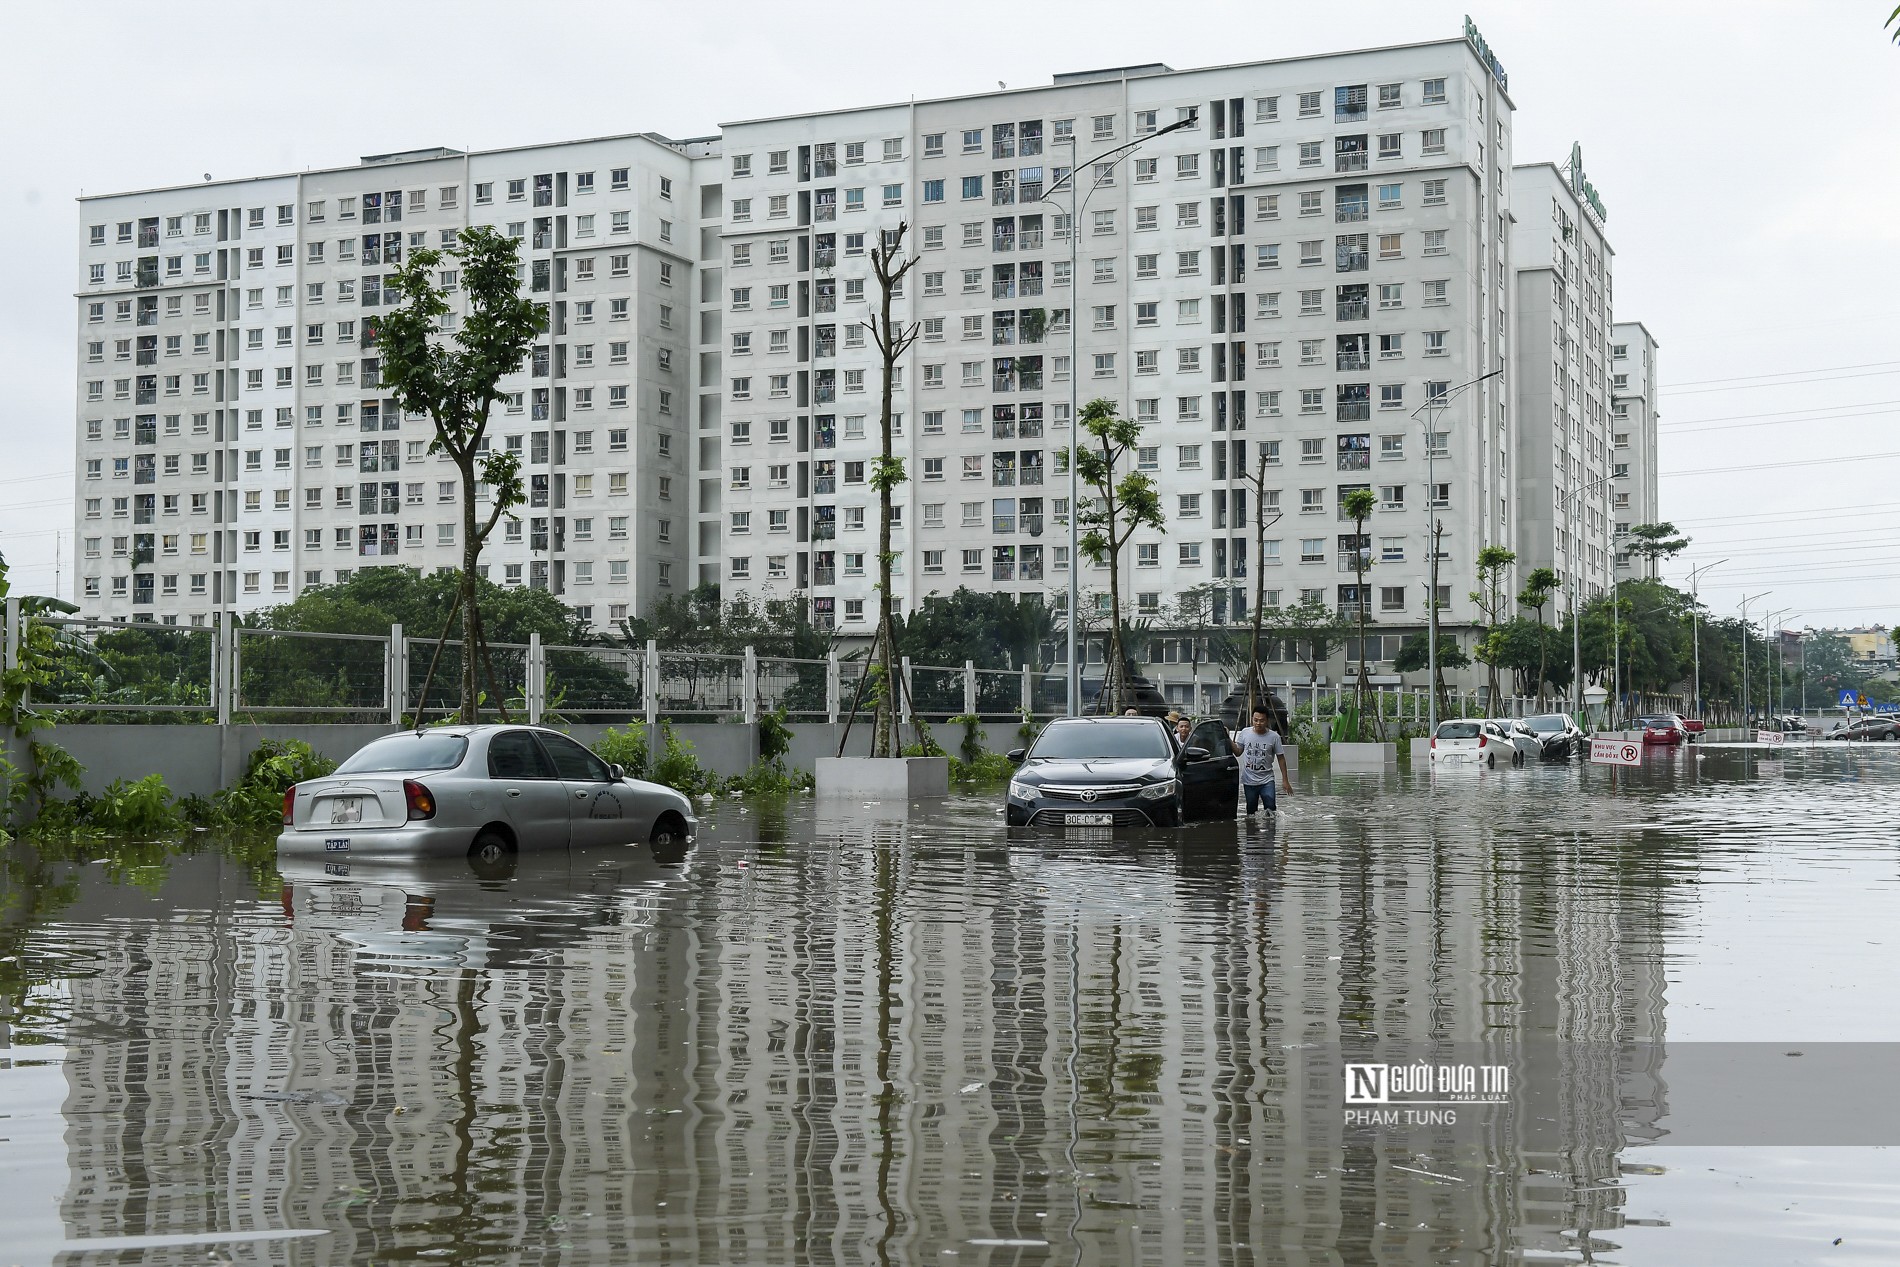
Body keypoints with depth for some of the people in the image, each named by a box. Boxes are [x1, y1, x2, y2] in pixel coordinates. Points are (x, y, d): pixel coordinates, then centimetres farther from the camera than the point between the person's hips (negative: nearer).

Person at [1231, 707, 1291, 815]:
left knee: (1271, 808, -14)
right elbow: (1238, 752, 9)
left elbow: (1281, 758, -1)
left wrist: (1285, 780, -2)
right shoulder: (1245, 733, 0)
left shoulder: (1274, 737, -6)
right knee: (1251, 811, 9)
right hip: (1249, 781, 2)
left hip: (1266, 781, -2)